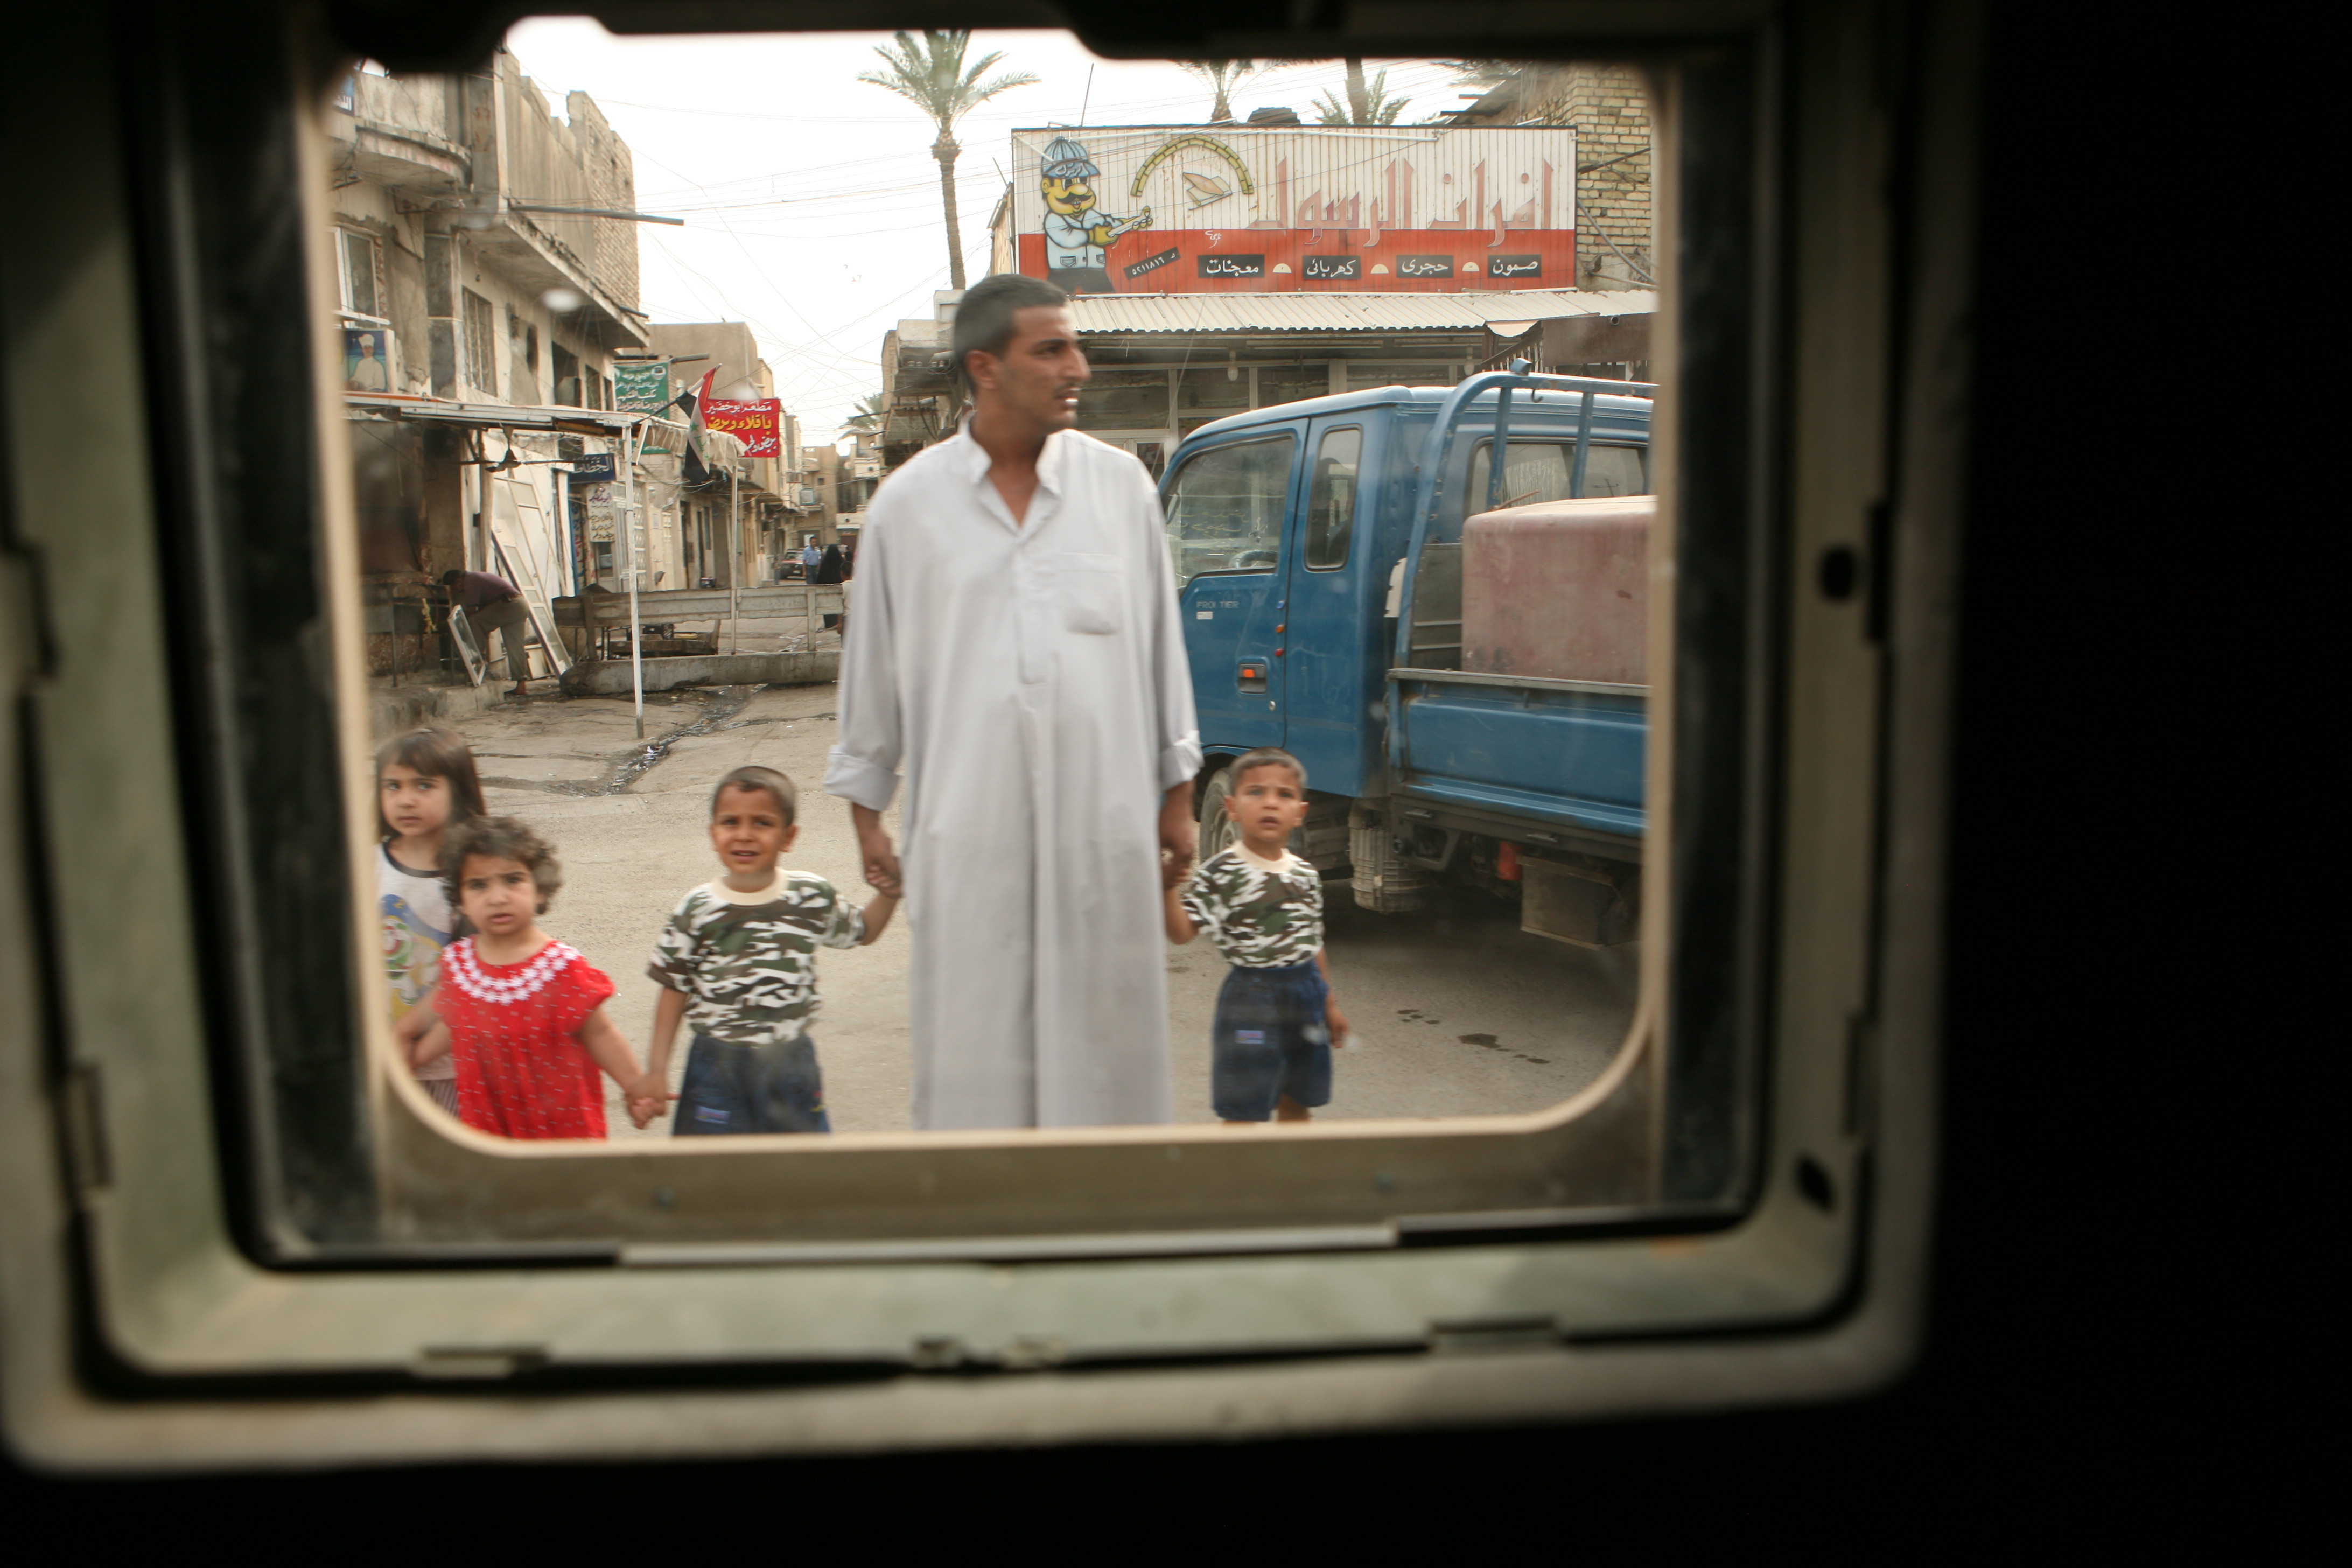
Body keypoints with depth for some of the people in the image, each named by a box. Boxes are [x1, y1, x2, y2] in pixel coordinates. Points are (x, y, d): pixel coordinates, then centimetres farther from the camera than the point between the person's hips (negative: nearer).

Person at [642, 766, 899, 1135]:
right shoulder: (697, 910, -8)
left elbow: (863, 932, 14)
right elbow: (675, 989, -1)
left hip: (793, 1064, 2)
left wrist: (889, 893, -3)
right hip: (718, 1066, -1)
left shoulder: (814, 897, -4)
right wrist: (658, 1068, -1)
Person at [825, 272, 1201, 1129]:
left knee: (1104, 1026, 8)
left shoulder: (1120, 483, 6)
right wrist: (866, 810, 10)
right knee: (971, 1037, 5)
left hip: (1103, 815, 1)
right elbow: (872, 665, 9)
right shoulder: (908, 503, 3)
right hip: (967, 823, -1)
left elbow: (1162, 646, 10)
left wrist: (1177, 795, 9)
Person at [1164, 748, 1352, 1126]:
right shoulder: (1220, 873, -13)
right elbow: (1181, 933, -18)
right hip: (1251, 994, -6)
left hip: (1306, 991, 6)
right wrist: (1169, 886, -33)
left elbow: (1313, 944, 14)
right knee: (1242, 1111, 2)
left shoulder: (1306, 874, 5)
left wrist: (1329, 1003, 16)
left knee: (1296, 1101, 18)